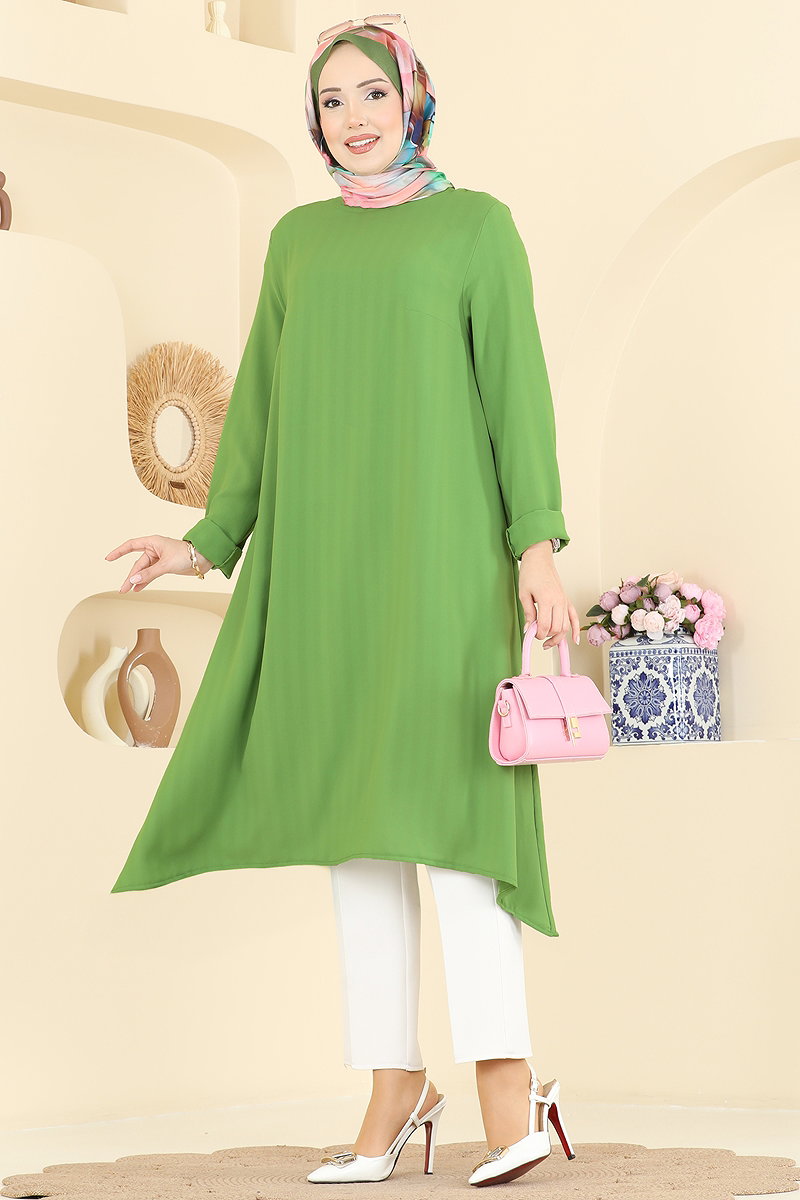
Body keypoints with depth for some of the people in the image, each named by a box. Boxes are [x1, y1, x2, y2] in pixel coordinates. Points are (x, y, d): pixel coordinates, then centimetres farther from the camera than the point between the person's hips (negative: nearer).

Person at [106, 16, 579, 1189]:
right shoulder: (298, 238, 17)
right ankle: (398, 1083, 5)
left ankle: (505, 1080, -20)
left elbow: (517, 385, -2)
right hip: (323, 547, 5)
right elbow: (262, 400, 18)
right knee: (355, 805, 1)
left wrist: (539, 541, -13)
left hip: (439, 538, -4)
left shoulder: (478, 224, 5)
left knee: (441, 789, -17)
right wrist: (213, 541, 11)